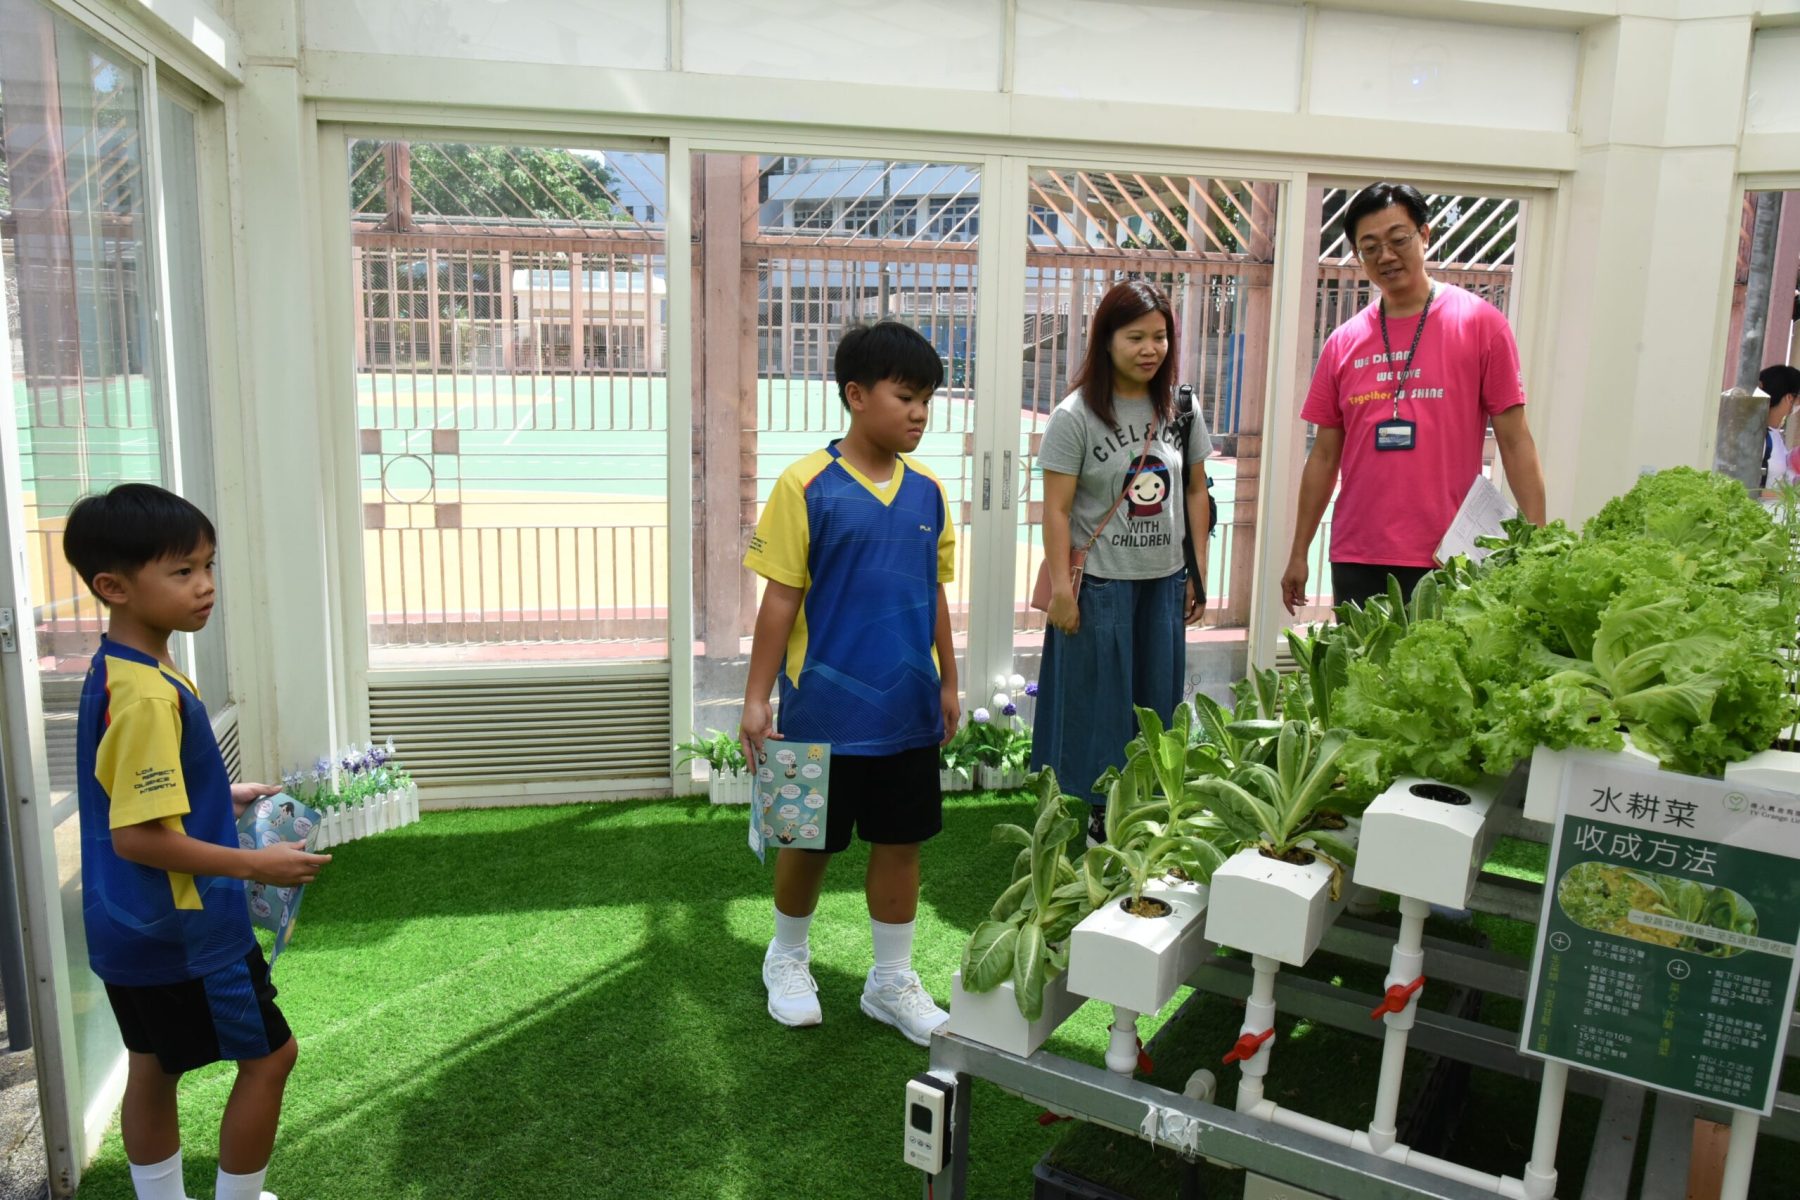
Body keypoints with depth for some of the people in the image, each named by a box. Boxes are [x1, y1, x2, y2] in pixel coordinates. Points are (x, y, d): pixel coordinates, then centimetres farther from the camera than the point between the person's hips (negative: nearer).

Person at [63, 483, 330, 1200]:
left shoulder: (116, 670, 4)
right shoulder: (148, 695, -27)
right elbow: (137, 837, -28)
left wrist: (221, 797, 12)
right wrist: (256, 866, -21)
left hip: (130, 929, 9)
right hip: (182, 934, -9)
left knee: (154, 1069, 21)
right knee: (269, 1055, 7)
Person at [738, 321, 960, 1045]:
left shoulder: (928, 490, 3)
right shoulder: (806, 487, -12)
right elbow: (780, 599, -10)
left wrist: (947, 682, 15)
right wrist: (756, 698, -9)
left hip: (908, 708, 4)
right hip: (827, 706, -4)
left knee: (901, 841, 13)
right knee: (811, 841, 12)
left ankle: (892, 981, 31)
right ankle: (788, 958, 38)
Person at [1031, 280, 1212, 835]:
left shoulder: (1180, 411, 5)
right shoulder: (1076, 416, -9)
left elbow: (1195, 491, 12)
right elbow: (1057, 510, -11)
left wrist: (1199, 571, 9)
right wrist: (1060, 588, -14)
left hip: (1165, 582, 5)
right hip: (1100, 584, -4)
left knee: (1158, 699, 12)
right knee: (1097, 705, 3)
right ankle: (1088, 820, 16)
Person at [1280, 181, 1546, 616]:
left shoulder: (1480, 323, -1)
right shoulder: (1342, 344, 8)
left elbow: (1514, 442, -2)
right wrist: (1298, 554, 11)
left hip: (1447, 561, -3)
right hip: (1355, 561, 3)